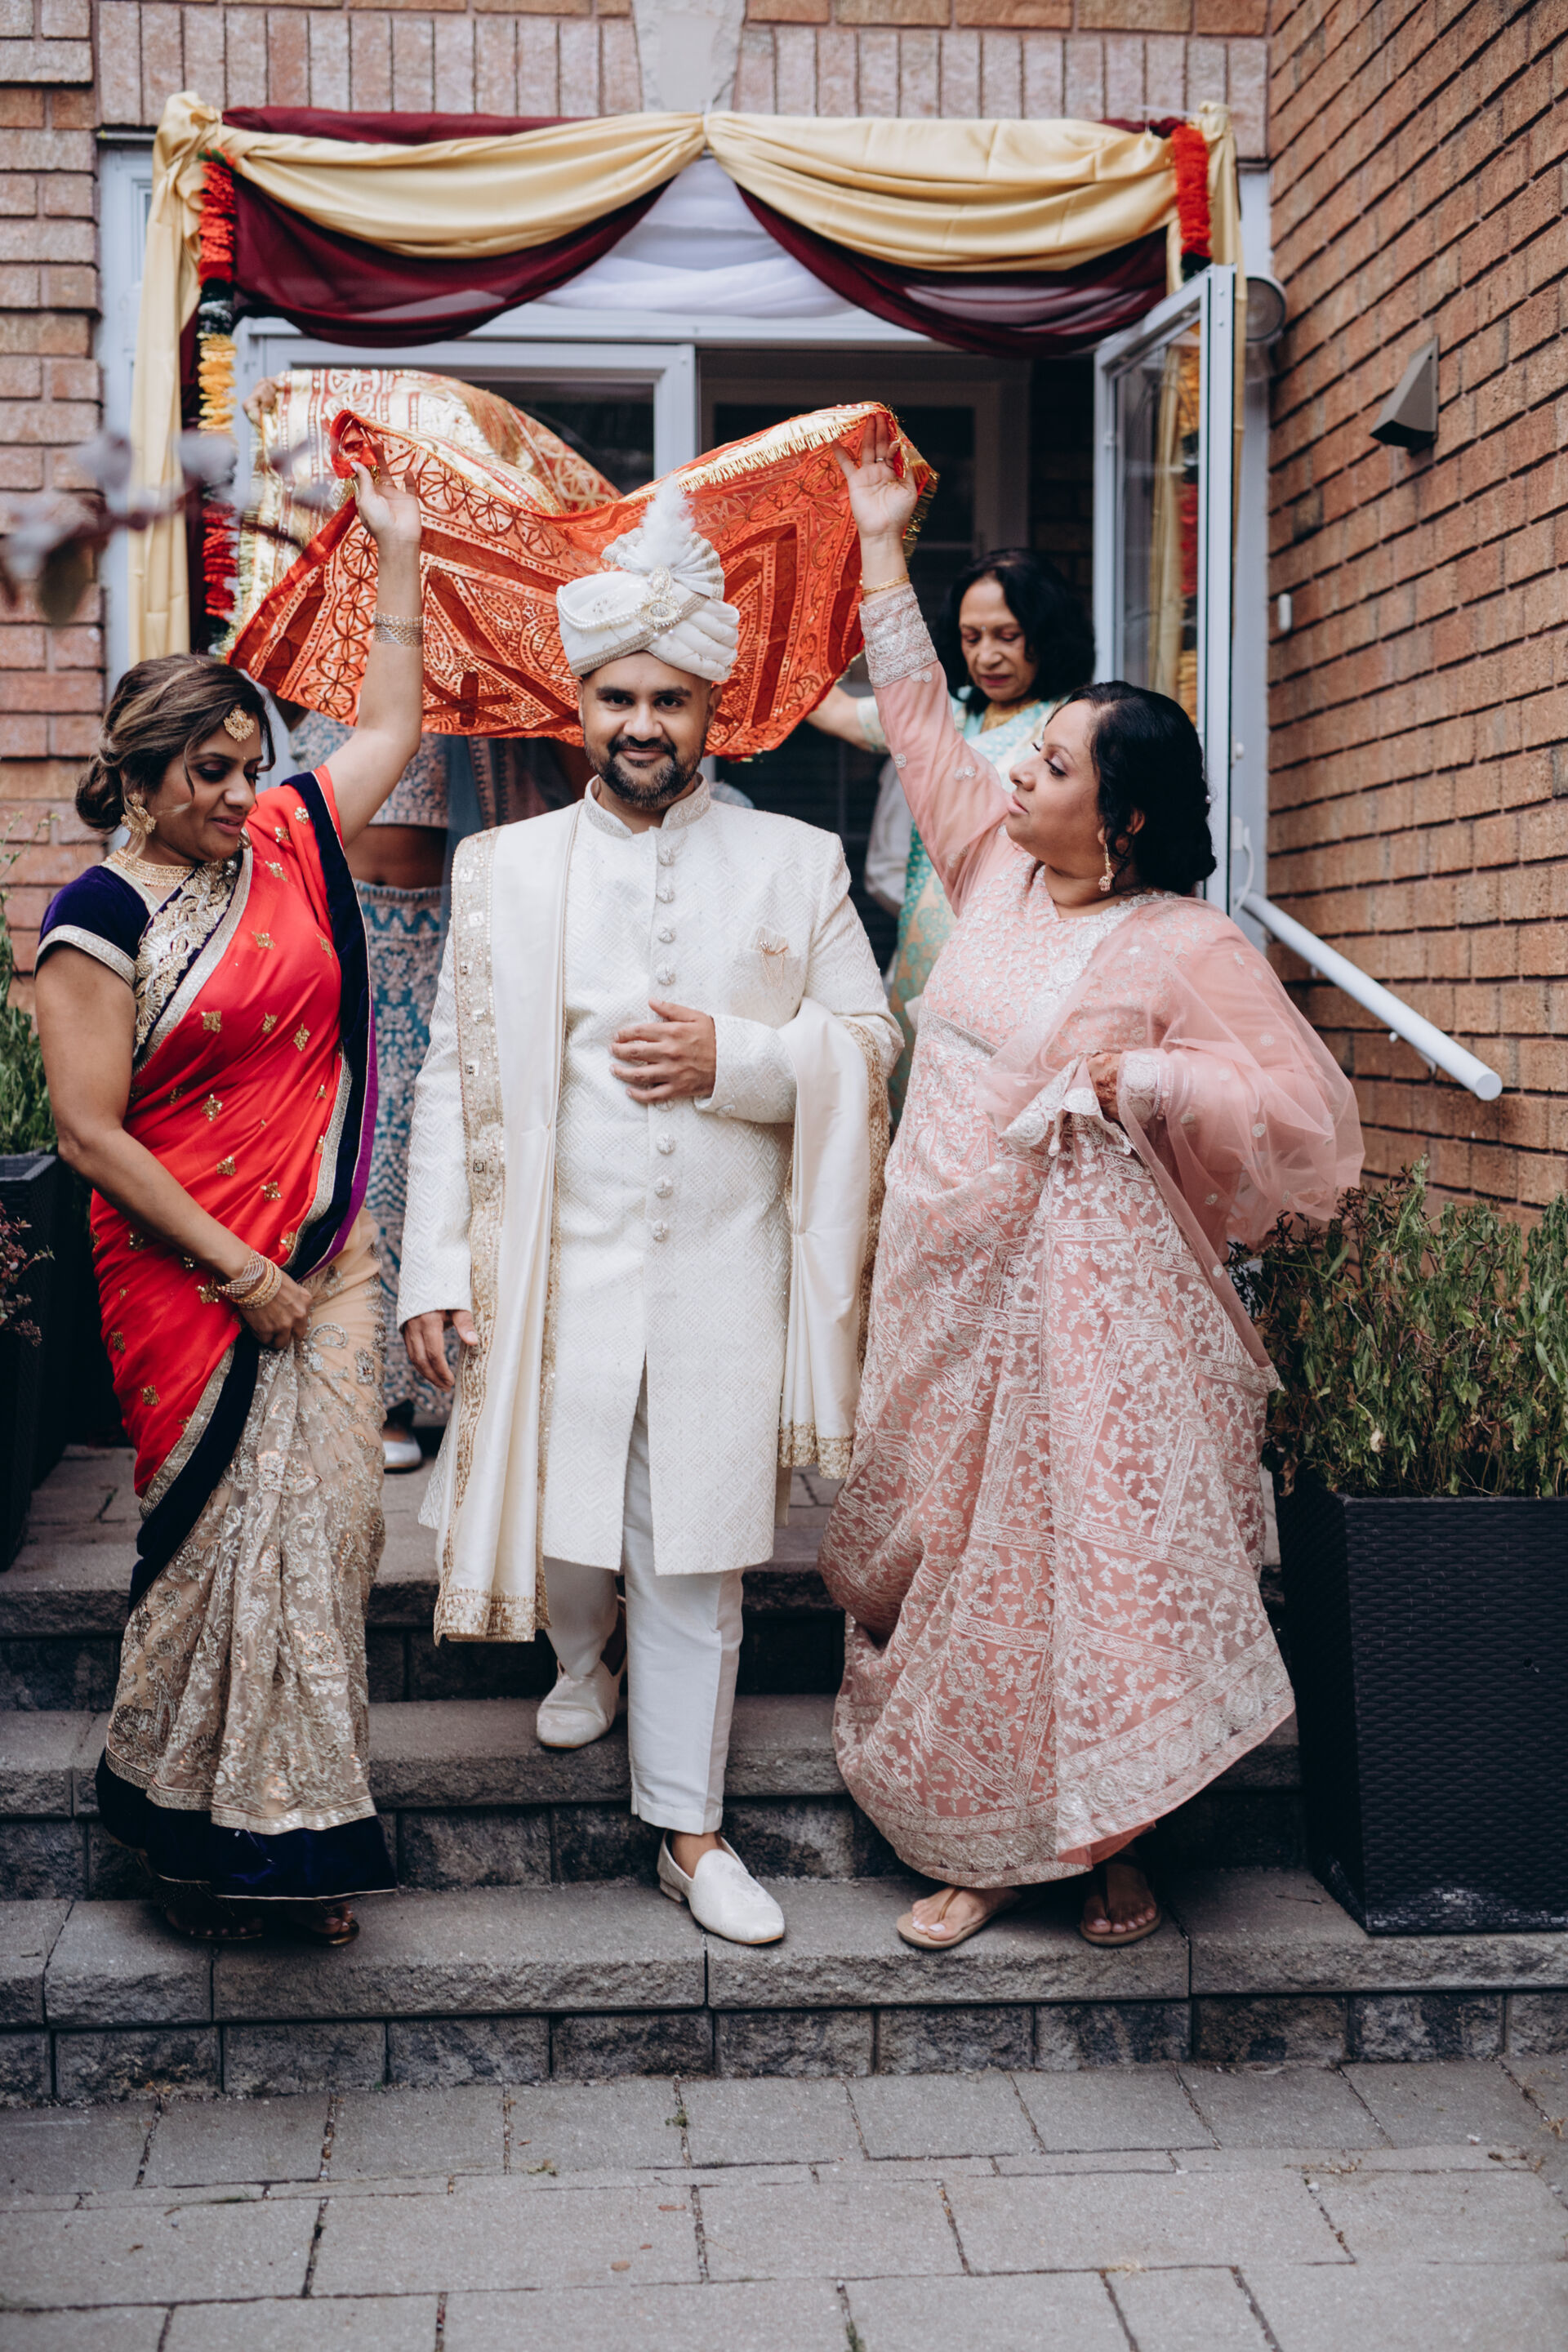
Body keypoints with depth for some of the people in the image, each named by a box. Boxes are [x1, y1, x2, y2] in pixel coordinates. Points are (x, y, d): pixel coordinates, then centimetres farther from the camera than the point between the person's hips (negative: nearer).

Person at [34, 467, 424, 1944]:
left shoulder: (286, 845, 7)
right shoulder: (102, 913, -9)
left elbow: (391, 727, 21)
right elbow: (90, 1134, -12)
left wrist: (397, 552, 20)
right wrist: (237, 1272, -13)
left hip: (324, 1264, 5)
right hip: (188, 1278, -5)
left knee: (324, 1532, 5)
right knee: (217, 1541, 1)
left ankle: (298, 1829, 18)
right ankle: (192, 1826, 19)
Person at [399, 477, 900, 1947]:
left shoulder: (796, 864, 6)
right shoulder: (504, 869, 6)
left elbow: (867, 1037, 5)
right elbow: (454, 1076, 3)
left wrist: (736, 1058, -13)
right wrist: (436, 1264, -5)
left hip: (726, 1267, 0)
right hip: (558, 1263, 1)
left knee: (697, 1553, 4)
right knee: (563, 1520, 7)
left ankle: (689, 1830, 16)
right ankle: (585, 1656, 43)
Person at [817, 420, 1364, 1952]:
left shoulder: (1186, 946, -11)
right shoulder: (997, 870, 6)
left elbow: (1308, 1114, -13)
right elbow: (921, 725, 17)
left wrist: (1137, 1077, -18)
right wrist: (880, 550, 20)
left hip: (1083, 1303, -6)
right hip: (946, 1290, 6)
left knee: (1095, 1564, 0)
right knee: (956, 1561, 11)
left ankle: (1113, 1839, 19)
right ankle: (985, 1845, 24)